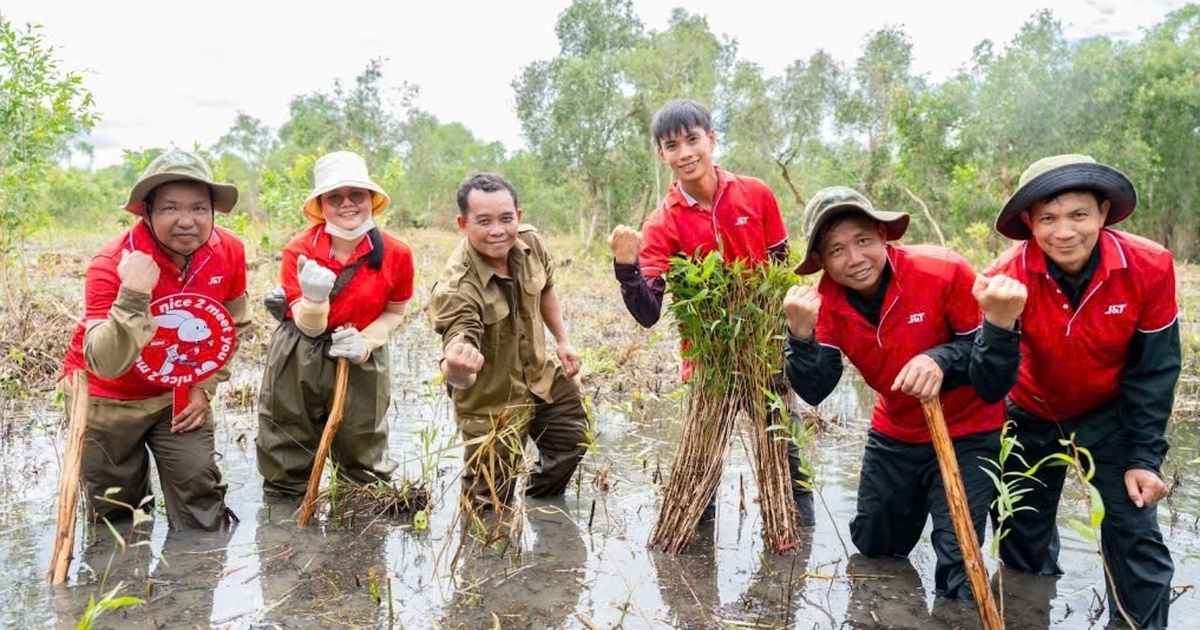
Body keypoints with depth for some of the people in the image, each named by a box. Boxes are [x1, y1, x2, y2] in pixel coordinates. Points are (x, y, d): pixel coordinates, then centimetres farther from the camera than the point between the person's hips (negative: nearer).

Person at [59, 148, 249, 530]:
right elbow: (106, 365, -35)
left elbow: (237, 326, 1)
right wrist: (133, 297, -47)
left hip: (180, 394, 2)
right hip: (107, 398, -2)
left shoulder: (229, 251, -17)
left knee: (202, 509, 0)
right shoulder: (112, 264, -27)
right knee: (116, 515, 14)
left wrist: (205, 387, -2)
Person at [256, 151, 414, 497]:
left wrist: (366, 341, -16)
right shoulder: (298, 251, -14)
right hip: (299, 359, 0)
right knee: (288, 456, 13)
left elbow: (396, 311, 3)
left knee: (364, 458, 13)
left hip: (362, 361, 1)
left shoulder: (396, 254, -12)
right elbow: (310, 328, -14)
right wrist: (314, 297, -37)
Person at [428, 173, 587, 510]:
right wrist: (456, 368, -65)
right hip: (492, 401, -6)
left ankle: (542, 502, 53)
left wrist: (563, 341, 10)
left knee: (573, 438, 25)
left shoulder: (529, 241, -14)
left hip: (542, 377, 7)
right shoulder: (455, 288, -34)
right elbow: (459, 376, -42)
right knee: (490, 506, 4)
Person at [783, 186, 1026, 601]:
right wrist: (800, 332, -35)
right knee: (872, 549, 23)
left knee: (958, 571, -12)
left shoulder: (943, 273, -26)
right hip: (893, 434, 5)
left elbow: (993, 382, -22)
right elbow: (814, 392, -19)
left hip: (966, 435, -4)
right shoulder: (828, 301, -14)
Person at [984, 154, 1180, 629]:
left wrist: (1144, 457, -13)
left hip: (1110, 415, 0)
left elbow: (1153, 370, -14)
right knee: (1021, 534, 13)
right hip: (1032, 416, 1)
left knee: (1135, 529, -5)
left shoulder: (1150, 267, -24)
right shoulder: (1010, 276, -28)